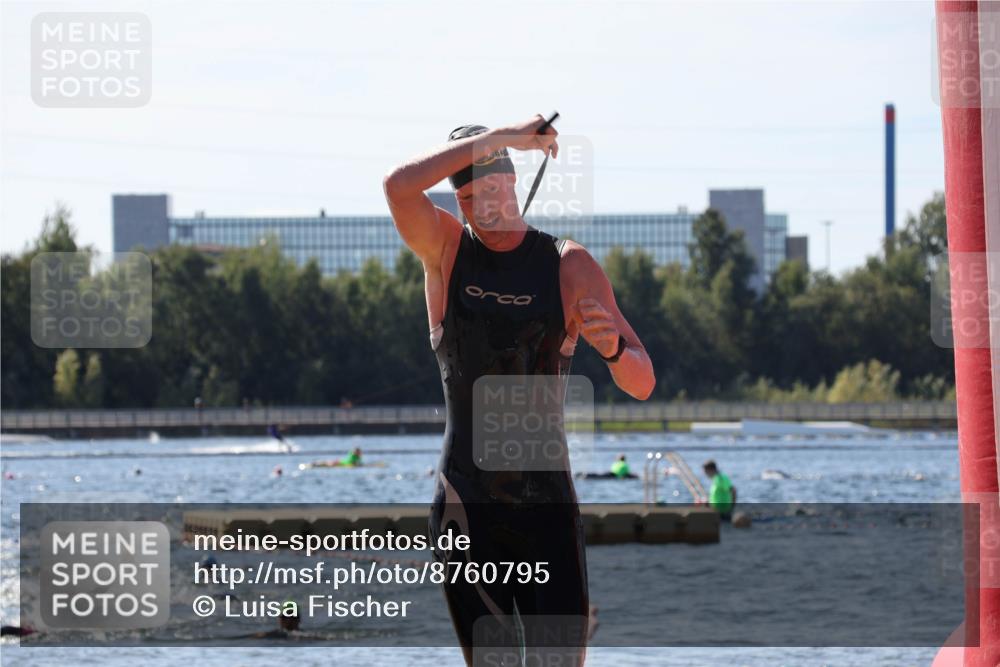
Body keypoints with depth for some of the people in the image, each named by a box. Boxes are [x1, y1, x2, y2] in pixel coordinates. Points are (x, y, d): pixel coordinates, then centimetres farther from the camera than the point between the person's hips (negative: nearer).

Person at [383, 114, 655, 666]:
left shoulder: (570, 267, 1)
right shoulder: (445, 250, 3)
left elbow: (642, 385, -2)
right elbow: (398, 187, -20)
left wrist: (614, 349, -25)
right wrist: (501, 138, -20)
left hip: (547, 504, 0)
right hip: (464, 510, 0)